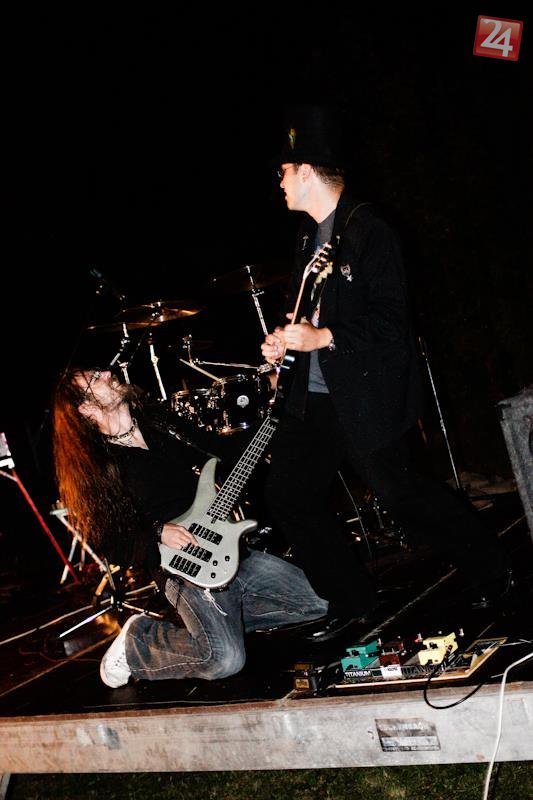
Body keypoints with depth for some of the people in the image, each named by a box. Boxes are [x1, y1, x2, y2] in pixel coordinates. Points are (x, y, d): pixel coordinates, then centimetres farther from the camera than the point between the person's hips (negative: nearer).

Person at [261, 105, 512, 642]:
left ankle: (489, 570, 27)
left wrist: (320, 338, -22)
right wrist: (284, 339, 5)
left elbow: (389, 324, -19)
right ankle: (349, 602, 22)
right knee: (286, 494, 7)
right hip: (311, 395, 9)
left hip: (364, 395, -8)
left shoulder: (369, 234, -15)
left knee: (399, 493, 1)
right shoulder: (309, 235, 12)